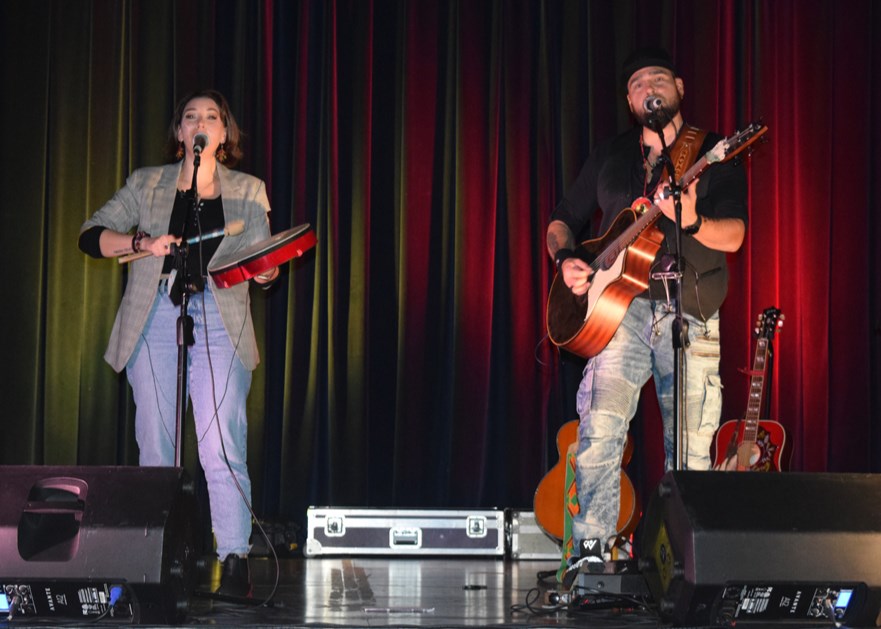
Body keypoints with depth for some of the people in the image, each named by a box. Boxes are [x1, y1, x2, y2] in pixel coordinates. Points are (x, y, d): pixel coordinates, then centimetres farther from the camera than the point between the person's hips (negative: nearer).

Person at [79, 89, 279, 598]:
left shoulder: (248, 191, 15)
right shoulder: (146, 185, 14)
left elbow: (260, 262, 10)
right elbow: (91, 236, 9)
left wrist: (266, 271, -15)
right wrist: (143, 243, -8)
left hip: (219, 321, -1)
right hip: (154, 319, 1)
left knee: (222, 449, -13)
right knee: (155, 447, 1)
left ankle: (235, 561, -14)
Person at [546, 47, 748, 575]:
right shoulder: (609, 156, 16)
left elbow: (733, 235, -6)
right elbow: (563, 220, 21)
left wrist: (691, 221, -26)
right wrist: (566, 259, 0)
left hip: (691, 316, -1)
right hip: (620, 307, 1)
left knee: (691, 449, -1)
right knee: (601, 427, -17)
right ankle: (594, 547, -14)